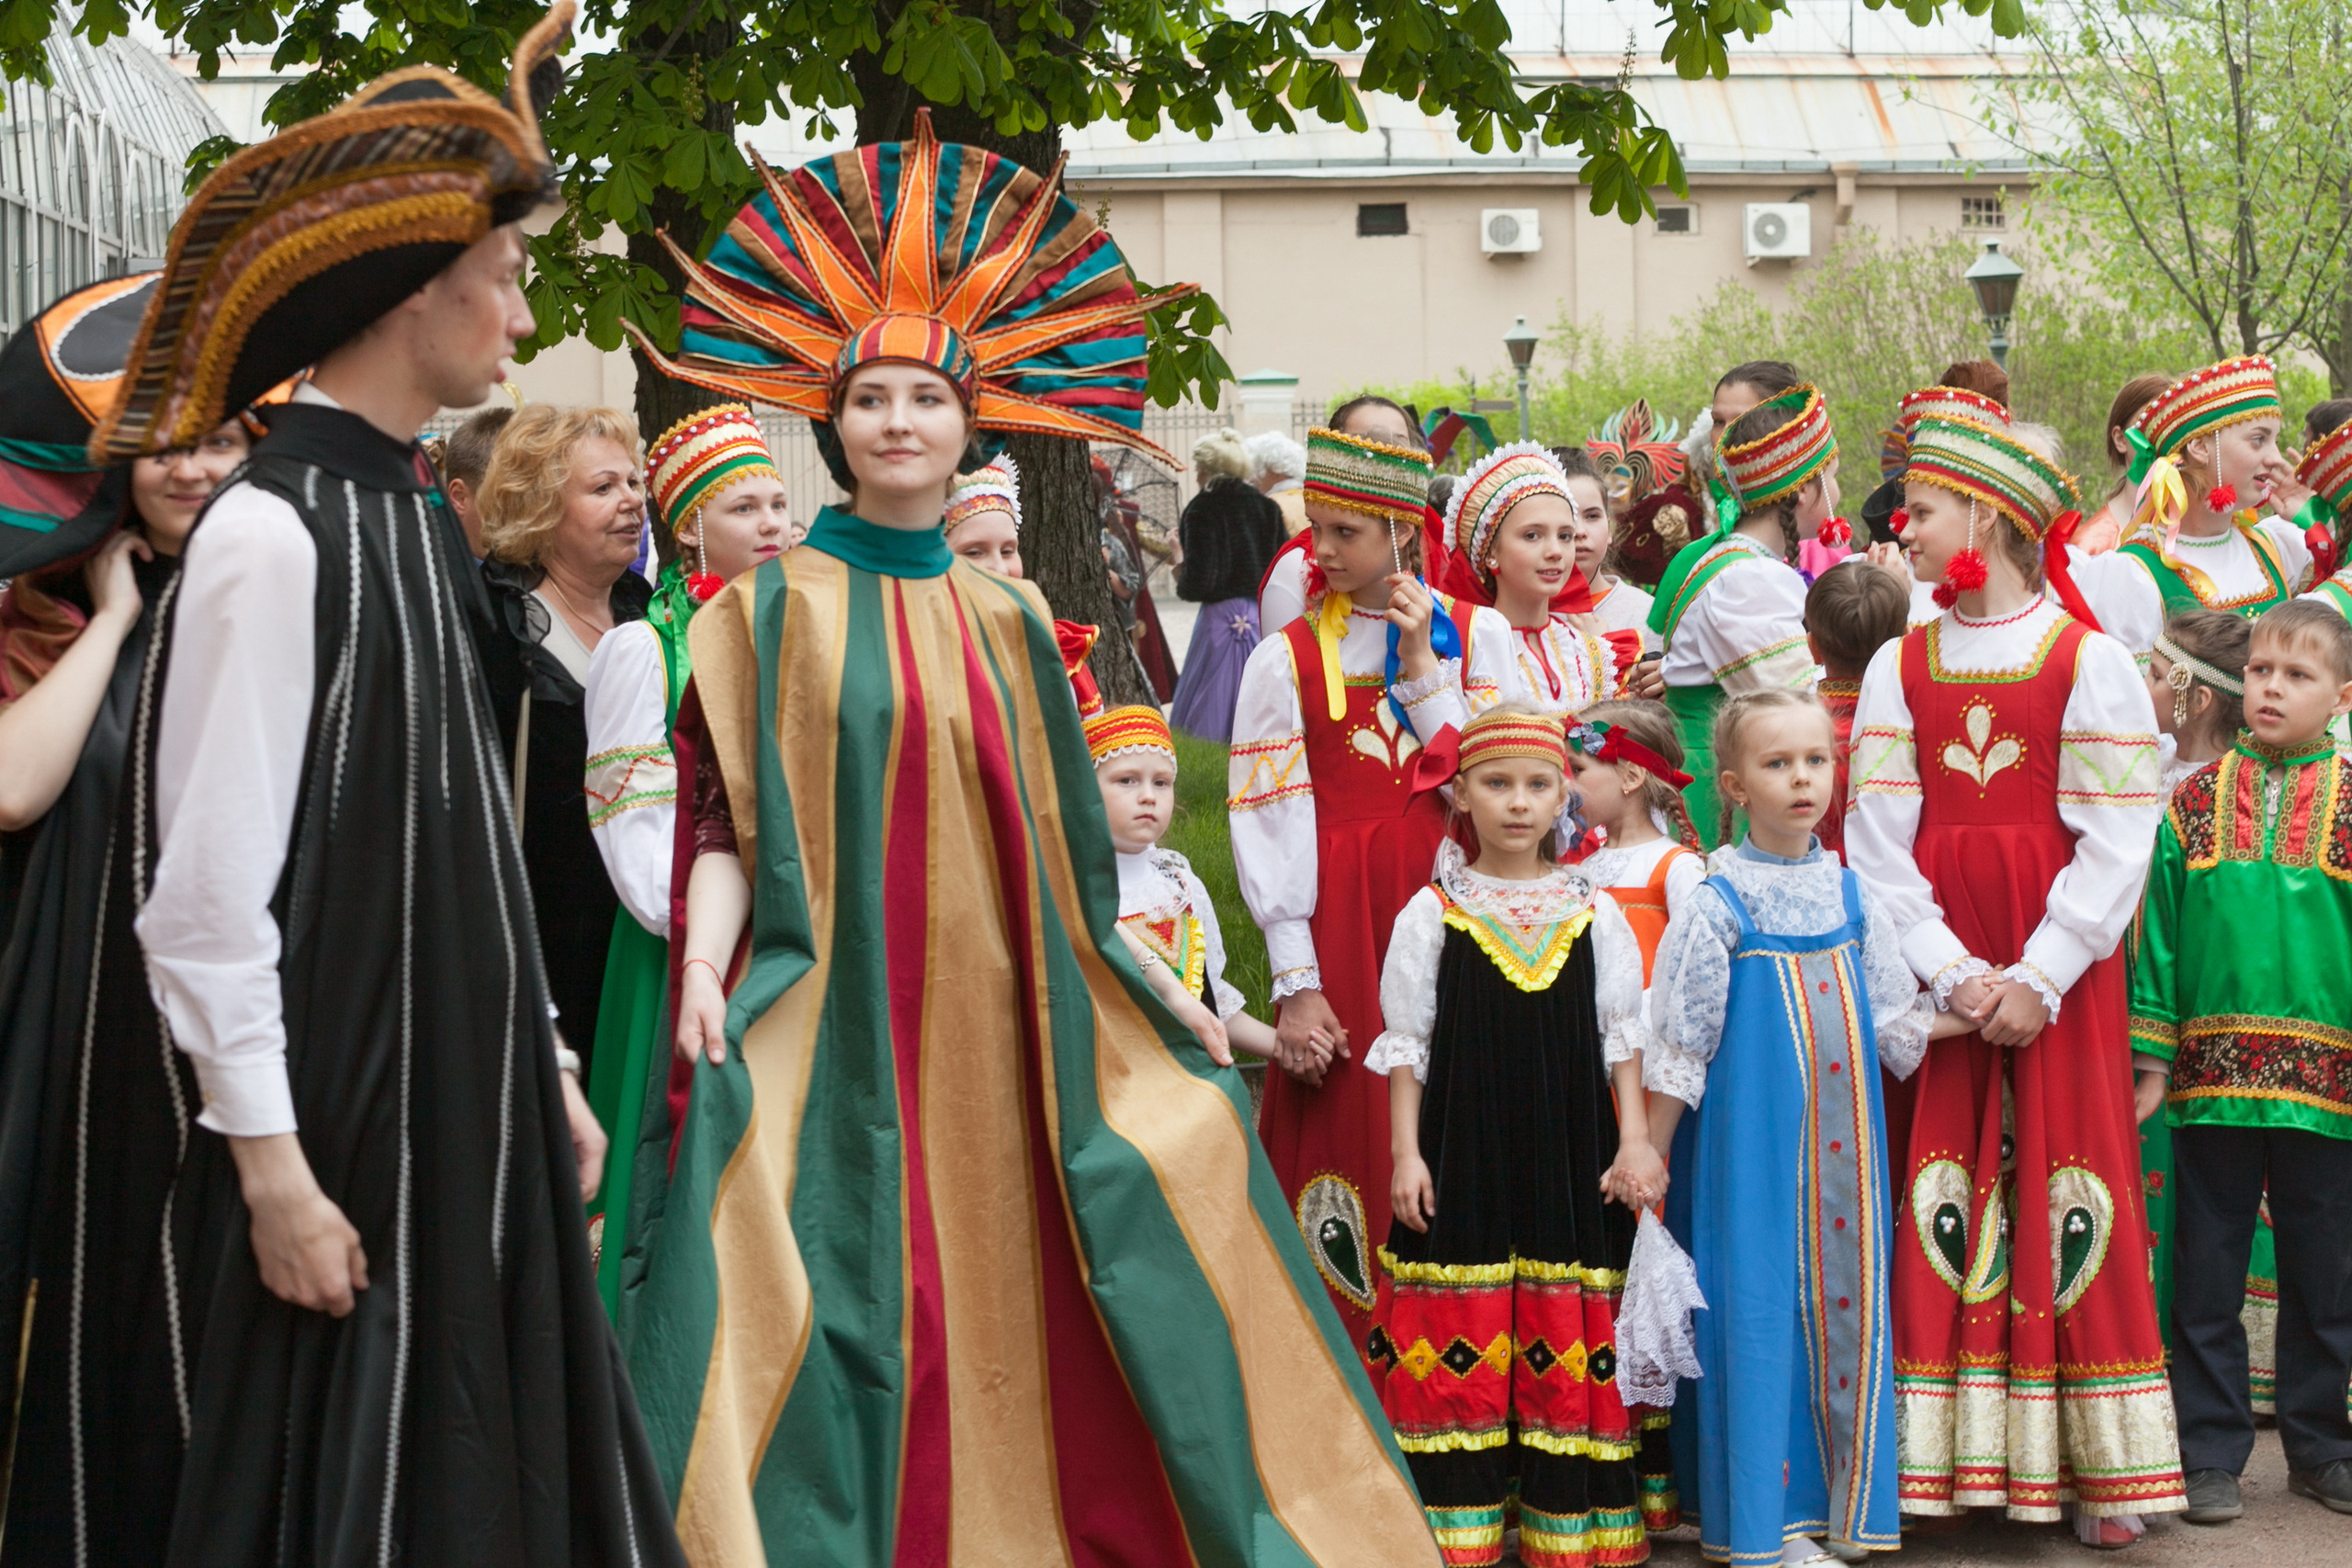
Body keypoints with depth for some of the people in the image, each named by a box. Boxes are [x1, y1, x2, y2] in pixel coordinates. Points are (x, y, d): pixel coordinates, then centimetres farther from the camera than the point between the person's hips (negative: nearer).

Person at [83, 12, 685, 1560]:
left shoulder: (416, 516, 10)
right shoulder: (273, 529, -15)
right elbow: (206, 890, -17)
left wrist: (548, 1070, 15)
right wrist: (270, 1164, -18)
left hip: (474, 1112, 8)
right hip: (339, 1136, -8)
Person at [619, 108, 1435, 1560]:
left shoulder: (1009, 621, 13)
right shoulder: (774, 608, 3)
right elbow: (725, 822, -2)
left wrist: (1157, 989, 12)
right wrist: (703, 966, -17)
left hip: (996, 1019, 3)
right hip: (836, 1025, -3)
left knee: (1018, 1314, 1)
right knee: (848, 1318, -7)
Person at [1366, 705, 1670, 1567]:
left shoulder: (1593, 911, 8)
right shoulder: (1432, 913, 3)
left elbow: (1623, 1035, 10)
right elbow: (1407, 1043, 4)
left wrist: (1636, 1141, 1)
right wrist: (1406, 1154, -2)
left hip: (1572, 1156, 1)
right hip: (1464, 1151, -1)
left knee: (1571, 1335, 0)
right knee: (1459, 1334, -3)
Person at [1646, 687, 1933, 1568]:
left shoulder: (1850, 895, 6)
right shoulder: (1718, 906, -7)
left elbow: (1898, 1030, 15)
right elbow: (1678, 1045, -5)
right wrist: (1647, 1159, -5)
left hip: (1843, 1139, 5)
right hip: (1751, 1139, -4)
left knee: (1844, 1296, 5)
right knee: (1757, 1303, -3)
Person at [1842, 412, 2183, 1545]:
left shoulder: (2091, 660, -1)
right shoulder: (1899, 666, 8)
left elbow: (2116, 846, -6)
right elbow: (1877, 842, 1)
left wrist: (2038, 980, -14)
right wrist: (1953, 973, -11)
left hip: (2059, 970, -2)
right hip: (1938, 967, 2)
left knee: (2067, 1189, -2)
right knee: (1943, 1191, 0)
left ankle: (2095, 1464, 4)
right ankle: (1951, 1454, 4)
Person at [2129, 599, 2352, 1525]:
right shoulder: (2196, 802, 4)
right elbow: (2159, 929, 4)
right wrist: (2151, 1058, 0)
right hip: (2210, 1077, 1)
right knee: (2208, 1274, 6)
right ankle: (2212, 1452, 16)